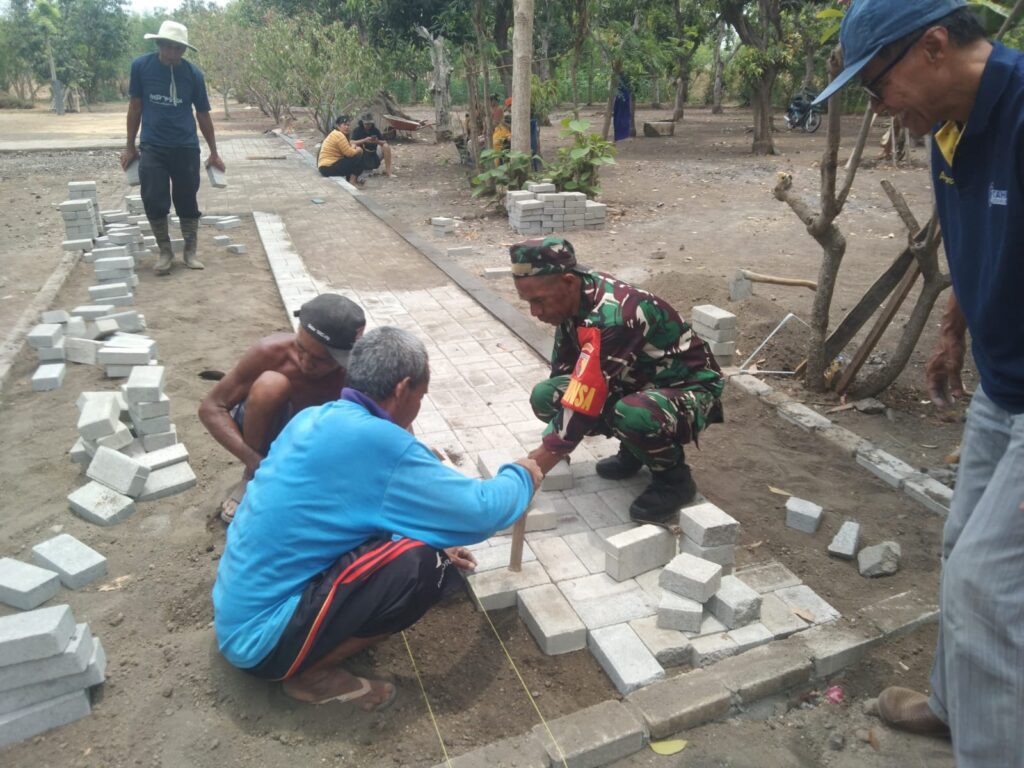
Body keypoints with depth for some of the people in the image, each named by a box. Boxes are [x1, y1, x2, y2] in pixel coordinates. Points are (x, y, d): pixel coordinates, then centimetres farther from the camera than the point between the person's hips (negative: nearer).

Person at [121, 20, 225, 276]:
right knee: (154, 202, -3)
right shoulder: (141, 65, -4)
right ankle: (165, 252, 12)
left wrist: (214, 153, 8)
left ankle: (191, 251, 18)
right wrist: (130, 147, 6)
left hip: (186, 148, 0)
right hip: (151, 147, 0)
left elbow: (203, 114, 5)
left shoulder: (193, 73, -4)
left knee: (187, 202, 4)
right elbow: (135, 106, 4)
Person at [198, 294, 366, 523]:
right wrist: (256, 463, -39)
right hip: (265, 428, -1)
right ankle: (252, 478, -12)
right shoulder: (272, 352, -32)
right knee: (270, 384, -34)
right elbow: (211, 408, -26)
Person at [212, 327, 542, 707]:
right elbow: (478, 512, -15)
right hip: (262, 636, -9)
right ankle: (311, 671, -2)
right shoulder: (379, 443, -23)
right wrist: (520, 476, 5)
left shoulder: (313, 419, 3)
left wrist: (430, 543, 21)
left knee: (405, 543, 13)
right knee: (425, 566, -20)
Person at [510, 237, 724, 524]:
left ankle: (675, 479, -9)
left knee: (632, 415, -41)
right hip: (637, 382, 8)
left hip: (689, 391, -8)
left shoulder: (611, 318, -34)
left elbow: (582, 407, -35)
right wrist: (552, 444, 0)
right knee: (544, 396, -8)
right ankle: (633, 450, 10)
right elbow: (563, 370, 3)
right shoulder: (577, 294, -9)